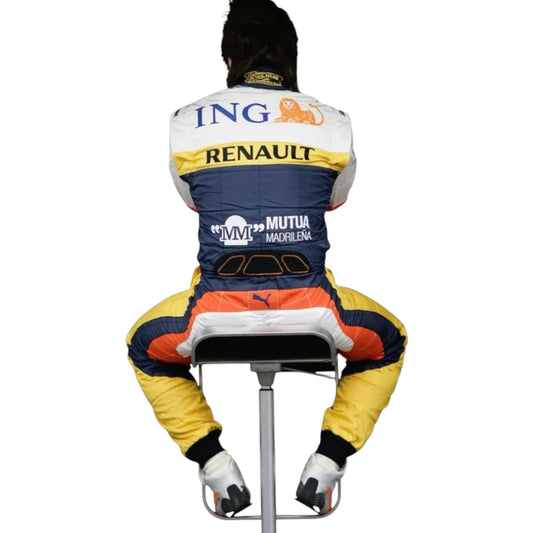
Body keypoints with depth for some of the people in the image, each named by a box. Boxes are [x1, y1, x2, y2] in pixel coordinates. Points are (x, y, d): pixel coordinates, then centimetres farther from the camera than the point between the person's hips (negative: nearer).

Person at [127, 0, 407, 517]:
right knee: (387, 343, 33)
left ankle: (216, 466, 20)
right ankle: (327, 462, 19)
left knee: (146, 348, 33)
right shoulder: (333, 123, 10)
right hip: (312, 310, 0)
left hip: (216, 312, 0)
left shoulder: (187, 123, 10)